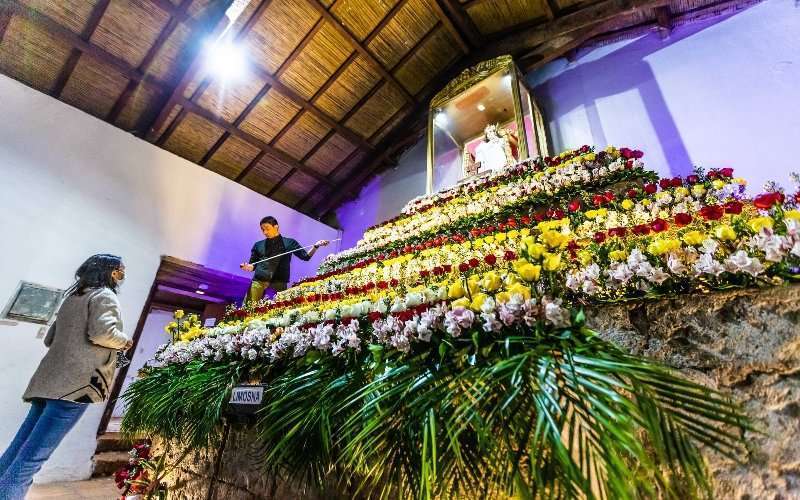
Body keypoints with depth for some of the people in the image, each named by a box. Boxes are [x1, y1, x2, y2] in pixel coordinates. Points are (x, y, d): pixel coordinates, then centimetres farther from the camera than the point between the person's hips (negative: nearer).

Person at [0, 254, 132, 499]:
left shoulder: (72, 296, 23)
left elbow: (50, 338, 28)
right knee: (31, 458, -9)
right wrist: (125, 341, -2)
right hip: (76, 384, -9)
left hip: (49, 381, 9)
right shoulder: (104, 295, -4)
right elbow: (101, 332, -20)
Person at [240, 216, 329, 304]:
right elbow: (253, 265, 20)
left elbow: (305, 256, 7)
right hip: (258, 281, 2)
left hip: (279, 283, -2)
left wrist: (316, 246, -8)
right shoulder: (258, 245, 18)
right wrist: (248, 267, -3)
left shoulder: (289, 243, 12)